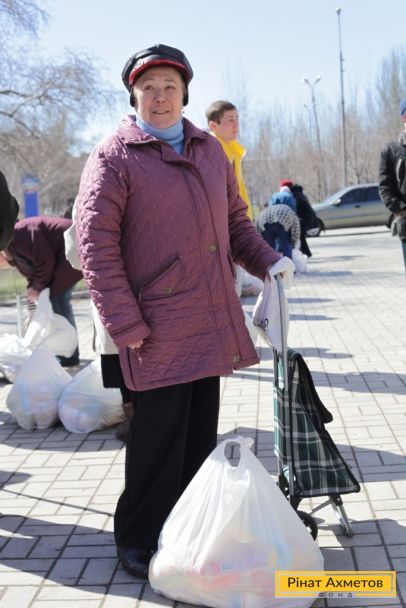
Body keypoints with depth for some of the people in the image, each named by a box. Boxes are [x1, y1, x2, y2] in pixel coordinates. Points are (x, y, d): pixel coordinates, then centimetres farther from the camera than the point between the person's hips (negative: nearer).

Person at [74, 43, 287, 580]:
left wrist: (266, 260, 4)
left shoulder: (210, 150, 15)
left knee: (202, 431, 13)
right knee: (158, 435, -2)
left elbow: (235, 219, 23)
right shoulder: (114, 156, -5)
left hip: (213, 323, 6)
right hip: (158, 329, -6)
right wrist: (125, 324, -15)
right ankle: (138, 540, 16)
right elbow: (95, 243, -10)